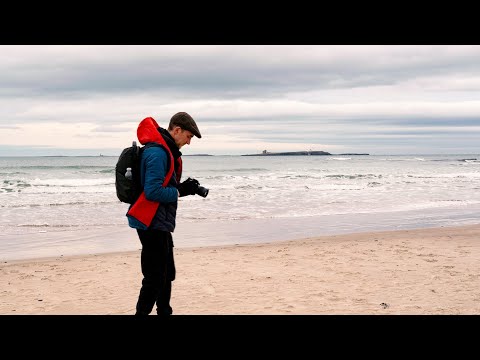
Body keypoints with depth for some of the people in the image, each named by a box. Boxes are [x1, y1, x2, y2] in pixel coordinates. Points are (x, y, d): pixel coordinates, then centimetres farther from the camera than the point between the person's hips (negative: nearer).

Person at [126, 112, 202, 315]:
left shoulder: (167, 151, 14)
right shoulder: (157, 152, -20)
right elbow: (153, 192, -25)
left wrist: (184, 187, 3)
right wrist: (181, 191, -16)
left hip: (160, 222, 11)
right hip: (152, 223, -11)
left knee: (167, 274, 19)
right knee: (155, 277, -7)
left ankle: (164, 311, 32)